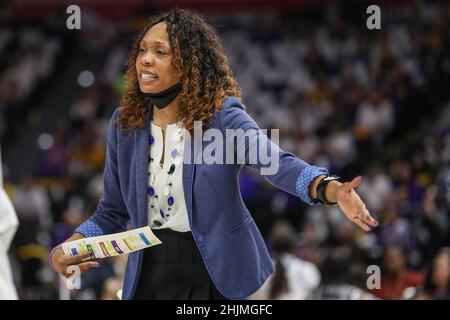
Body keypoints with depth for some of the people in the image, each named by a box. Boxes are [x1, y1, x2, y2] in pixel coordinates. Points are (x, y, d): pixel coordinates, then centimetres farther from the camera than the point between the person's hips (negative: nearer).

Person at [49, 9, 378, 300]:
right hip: (149, 271, 4)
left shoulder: (222, 116, -13)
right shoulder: (125, 122, 0)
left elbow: (276, 161, -30)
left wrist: (332, 190, -49)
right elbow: (113, 212, 9)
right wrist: (70, 247, -10)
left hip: (213, 271, -4)